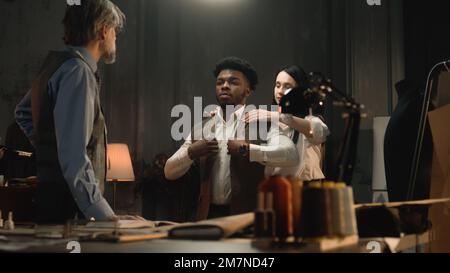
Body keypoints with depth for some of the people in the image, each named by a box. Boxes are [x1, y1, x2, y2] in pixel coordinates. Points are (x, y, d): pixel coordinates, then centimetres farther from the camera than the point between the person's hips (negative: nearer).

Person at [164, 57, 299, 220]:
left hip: (248, 216, -3)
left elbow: (291, 155, -19)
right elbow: (169, 172, 10)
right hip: (209, 216, 3)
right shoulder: (201, 129, 9)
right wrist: (191, 152, -8)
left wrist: (247, 149, -25)